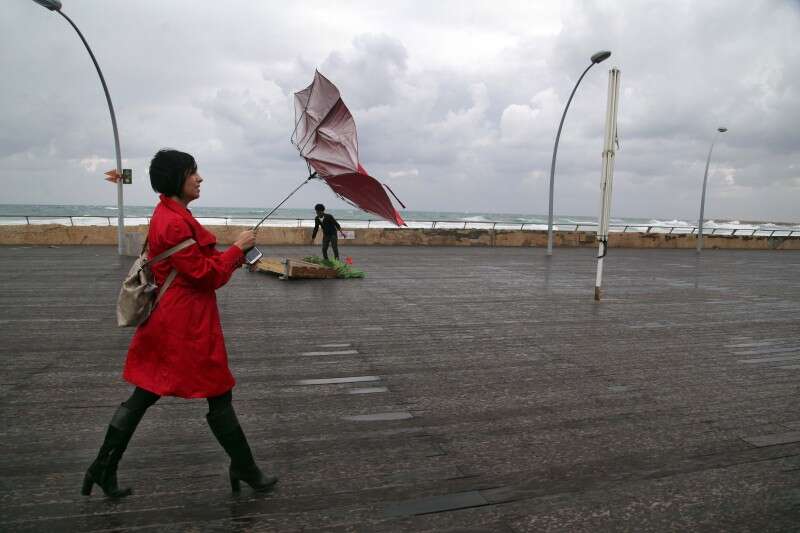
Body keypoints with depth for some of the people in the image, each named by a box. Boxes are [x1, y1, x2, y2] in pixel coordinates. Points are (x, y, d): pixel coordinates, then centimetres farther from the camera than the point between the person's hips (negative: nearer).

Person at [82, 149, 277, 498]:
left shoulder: (170, 214, 13)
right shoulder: (174, 223, -21)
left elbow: (195, 263, 17)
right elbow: (205, 275, -20)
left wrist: (236, 256, 8)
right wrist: (237, 249, -10)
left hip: (170, 320, 10)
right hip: (187, 324, -10)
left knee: (143, 396, 16)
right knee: (219, 396, 3)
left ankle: (103, 469, 25)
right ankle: (244, 470, 19)